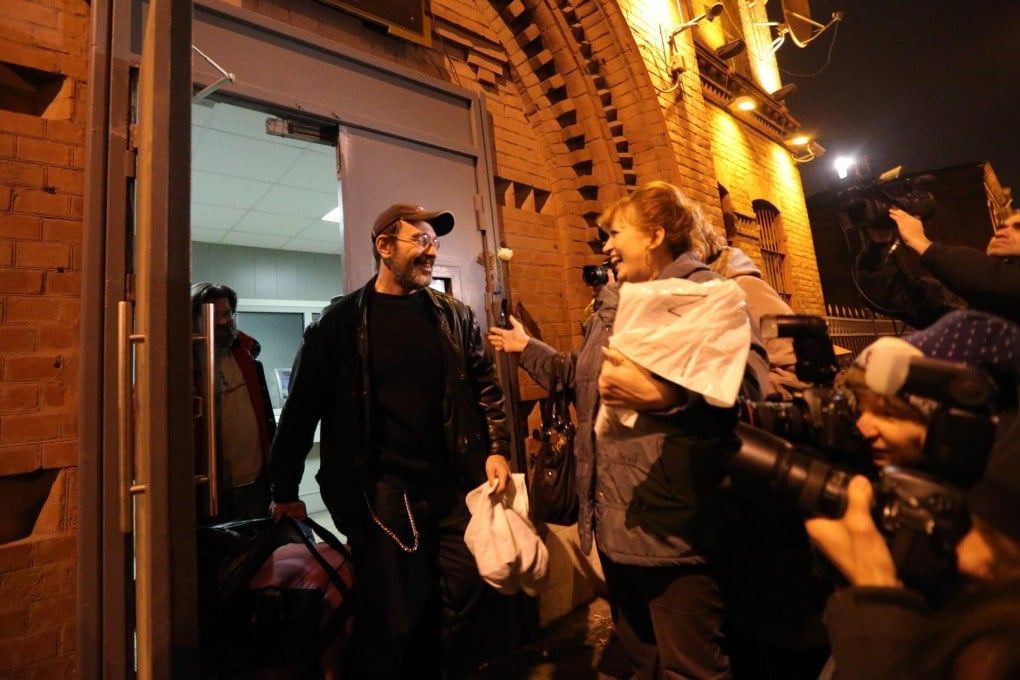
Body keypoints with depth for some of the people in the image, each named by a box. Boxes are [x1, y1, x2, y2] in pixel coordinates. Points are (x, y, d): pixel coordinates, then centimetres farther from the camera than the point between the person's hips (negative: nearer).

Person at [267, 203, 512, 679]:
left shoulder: (456, 317, 6)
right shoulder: (341, 322, -3)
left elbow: (486, 388, 10)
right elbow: (302, 408, 0)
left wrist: (496, 449, -1)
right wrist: (285, 491, 2)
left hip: (455, 488, 4)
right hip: (382, 494, -3)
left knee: (460, 611, 14)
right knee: (391, 625, 6)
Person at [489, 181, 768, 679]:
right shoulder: (611, 303, 15)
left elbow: (751, 380, -25)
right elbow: (582, 379, 24)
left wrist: (661, 394, -33)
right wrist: (526, 348, 28)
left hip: (671, 526, -8)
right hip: (614, 520, 9)